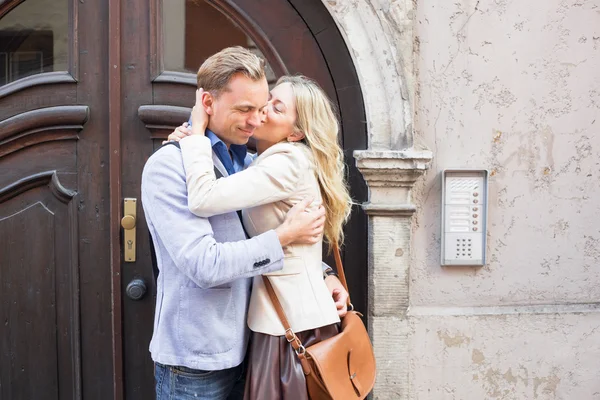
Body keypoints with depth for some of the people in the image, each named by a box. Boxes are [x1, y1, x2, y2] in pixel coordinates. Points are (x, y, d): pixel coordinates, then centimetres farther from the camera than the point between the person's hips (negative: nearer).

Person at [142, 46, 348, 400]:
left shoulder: (247, 163, 6)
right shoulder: (169, 166, -17)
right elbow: (204, 265, -25)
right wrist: (285, 236, -18)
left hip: (243, 348, 7)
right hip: (195, 361, -7)